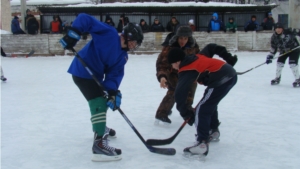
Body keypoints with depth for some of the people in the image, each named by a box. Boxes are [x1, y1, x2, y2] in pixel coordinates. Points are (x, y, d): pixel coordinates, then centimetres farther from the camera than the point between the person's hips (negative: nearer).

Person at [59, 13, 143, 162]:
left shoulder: (122, 55, 7)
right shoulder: (109, 33, -16)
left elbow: (114, 74, -1)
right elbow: (85, 19, -18)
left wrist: (112, 91, -17)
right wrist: (72, 34, -28)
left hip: (95, 75, 10)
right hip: (82, 72, -10)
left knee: (103, 100, 26)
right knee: (99, 103, -17)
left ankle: (99, 126, 51)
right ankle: (99, 144, -19)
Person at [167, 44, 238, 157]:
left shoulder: (186, 70, -5)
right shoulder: (198, 56, 19)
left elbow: (180, 94, -15)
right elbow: (211, 47, 29)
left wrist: (186, 114, -9)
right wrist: (229, 58, 31)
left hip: (221, 80, -10)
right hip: (231, 74, 10)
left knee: (201, 110, -7)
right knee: (210, 104, 27)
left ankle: (202, 144, -12)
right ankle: (213, 132, 39)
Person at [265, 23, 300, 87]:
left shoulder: (289, 32, -25)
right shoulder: (274, 37, -12)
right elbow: (273, 48, -4)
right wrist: (270, 56, -9)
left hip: (294, 49, -5)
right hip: (283, 51, 5)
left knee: (292, 63, -19)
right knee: (280, 63, -3)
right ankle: (277, 78, 18)